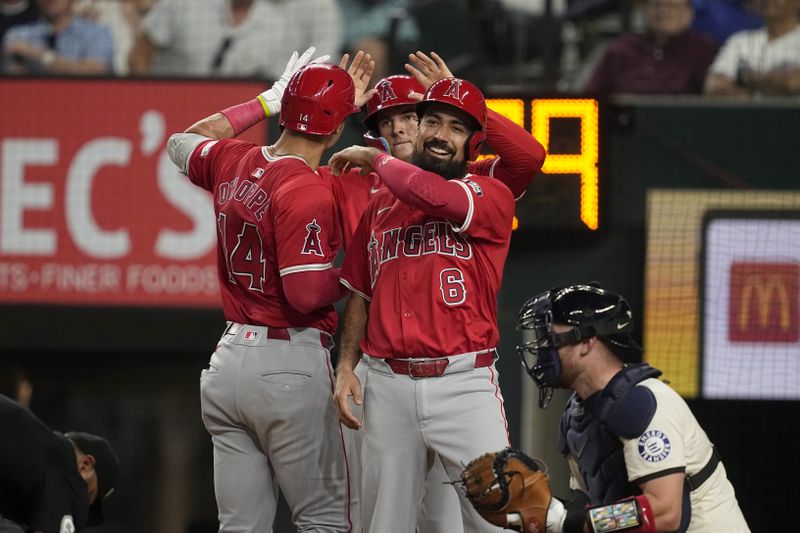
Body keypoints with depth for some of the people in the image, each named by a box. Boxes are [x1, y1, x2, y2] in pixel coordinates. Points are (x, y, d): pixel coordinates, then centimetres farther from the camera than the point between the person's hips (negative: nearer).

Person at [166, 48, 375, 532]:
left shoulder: (234, 162, 6)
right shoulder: (308, 191, -16)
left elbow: (183, 143, 30)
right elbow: (307, 293, -21)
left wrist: (268, 101, 29)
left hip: (228, 361, 7)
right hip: (291, 369, -7)